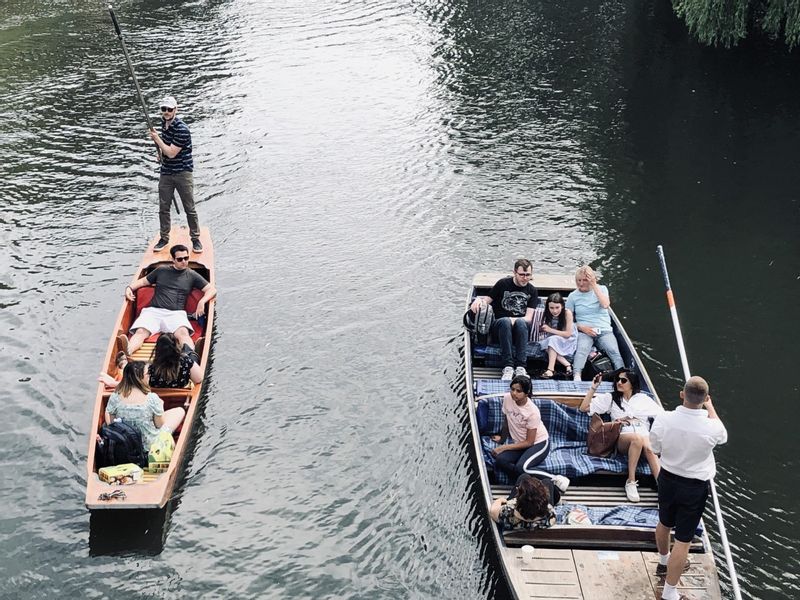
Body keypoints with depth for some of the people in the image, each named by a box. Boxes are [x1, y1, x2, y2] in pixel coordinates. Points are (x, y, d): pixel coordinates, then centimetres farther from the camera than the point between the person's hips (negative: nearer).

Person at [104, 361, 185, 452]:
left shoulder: (115, 397, -18)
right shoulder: (152, 398, -26)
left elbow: (109, 422, -4)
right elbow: (160, 425, -13)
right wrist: (160, 406, 4)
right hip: (149, 446, -4)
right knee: (180, 411, 12)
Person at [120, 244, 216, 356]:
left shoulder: (192, 275, 18)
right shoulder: (161, 271, 23)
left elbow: (212, 290, 13)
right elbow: (143, 281, 32)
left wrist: (202, 302, -6)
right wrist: (130, 287, 12)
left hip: (176, 313, -1)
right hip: (154, 310, 2)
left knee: (183, 332, -36)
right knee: (141, 332, -31)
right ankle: (126, 352, -59)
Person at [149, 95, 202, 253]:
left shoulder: (182, 129, -20)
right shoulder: (164, 122, 7)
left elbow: (171, 153, -21)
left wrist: (157, 139, -12)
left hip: (183, 174, -7)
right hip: (166, 173, 7)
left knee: (190, 209, 0)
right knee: (163, 208, 9)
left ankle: (195, 239, 12)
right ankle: (164, 238, 21)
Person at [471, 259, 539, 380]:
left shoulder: (532, 291, 10)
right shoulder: (503, 284, 6)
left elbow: (528, 318, 1)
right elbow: (487, 300, 7)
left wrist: (514, 320, -19)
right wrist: (479, 299, -17)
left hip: (521, 328, 1)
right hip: (499, 326, -1)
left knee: (520, 323, -35)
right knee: (505, 321, -36)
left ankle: (520, 367, -42)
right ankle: (507, 367, -44)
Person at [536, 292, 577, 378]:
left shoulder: (567, 313, -21)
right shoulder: (547, 314, -9)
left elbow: (568, 334, -21)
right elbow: (542, 329, -1)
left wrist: (550, 330, -27)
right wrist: (543, 328, -24)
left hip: (568, 340, -4)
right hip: (551, 340, 4)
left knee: (553, 340, -33)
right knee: (546, 346, -28)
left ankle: (551, 369, -38)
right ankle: (567, 365, -26)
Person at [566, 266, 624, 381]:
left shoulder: (601, 289, 13)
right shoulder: (573, 296, 12)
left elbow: (605, 305, -8)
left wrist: (594, 286, -6)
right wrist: (582, 327, -9)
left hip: (604, 331, 1)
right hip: (584, 332, -1)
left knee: (614, 351, -28)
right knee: (582, 349, -34)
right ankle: (576, 377, -52)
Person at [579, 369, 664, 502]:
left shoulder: (644, 399, 20)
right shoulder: (611, 398, 20)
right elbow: (584, 408, 14)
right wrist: (593, 388, 8)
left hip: (645, 435, 1)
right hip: (623, 438, -1)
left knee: (649, 448, -37)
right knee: (637, 438, -38)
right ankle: (631, 482, -32)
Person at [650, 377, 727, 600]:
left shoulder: (663, 420, -22)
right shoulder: (711, 428, -27)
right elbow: (722, 436, 0)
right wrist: (710, 407, 13)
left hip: (667, 479, 4)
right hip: (695, 487, -4)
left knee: (664, 524, 28)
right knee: (683, 540, 6)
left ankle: (665, 562, 55)